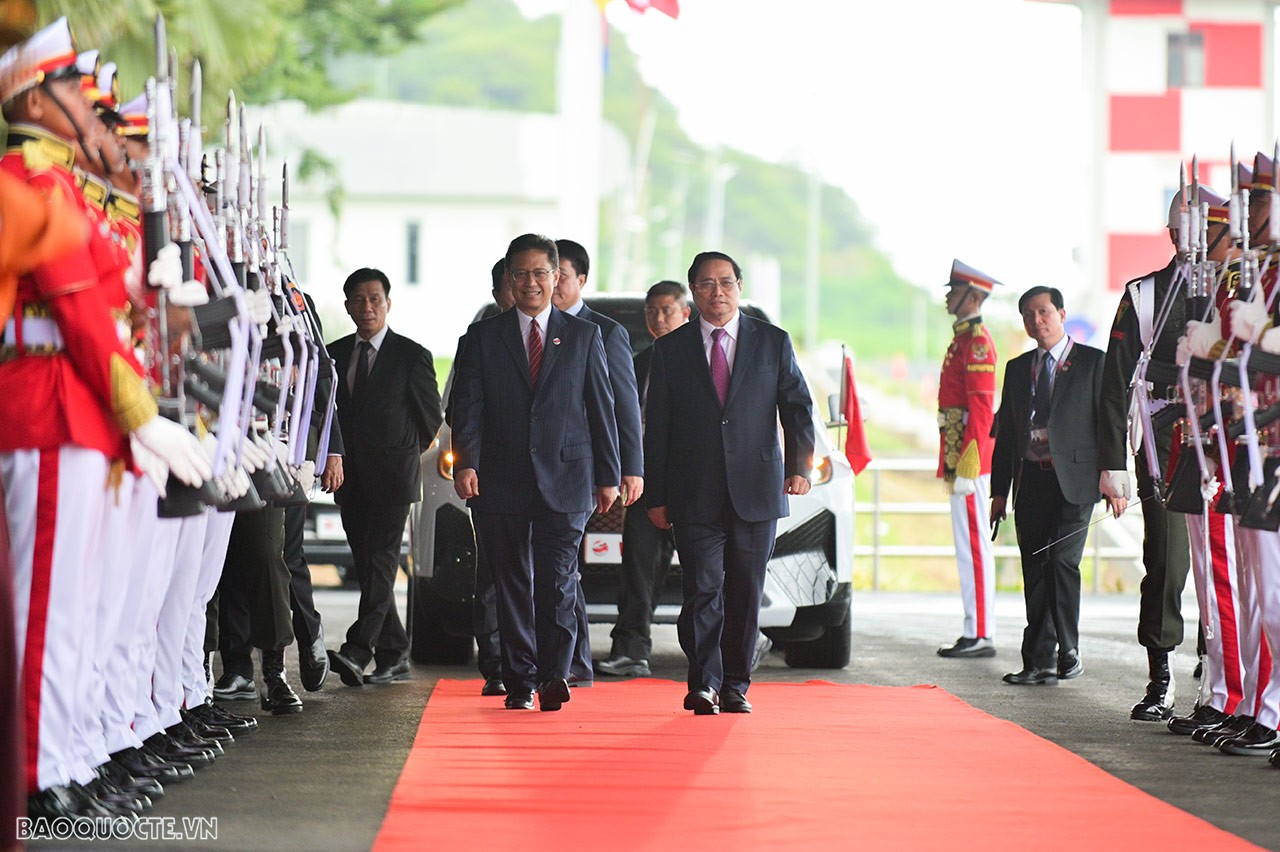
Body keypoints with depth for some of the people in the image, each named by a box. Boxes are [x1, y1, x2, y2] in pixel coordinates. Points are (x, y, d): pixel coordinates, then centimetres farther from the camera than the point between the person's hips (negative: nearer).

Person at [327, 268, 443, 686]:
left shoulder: (412, 356, -2)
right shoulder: (335, 354, 11)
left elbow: (431, 417, 4)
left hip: (392, 476, -5)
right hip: (351, 476, 5)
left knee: (381, 560, -13)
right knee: (367, 567, 6)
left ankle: (357, 652, -23)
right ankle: (393, 657, 12)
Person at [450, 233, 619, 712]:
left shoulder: (583, 336, 10)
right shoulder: (483, 337, 9)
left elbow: (601, 408, 11)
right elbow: (467, 405, 2)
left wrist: (608, 475, 7)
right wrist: (466, 462, -13)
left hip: (565, 482, -1)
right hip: (501, 483, 1)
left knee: (557, 582, -12)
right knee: (512, 586, 4)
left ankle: (554, 675, -15)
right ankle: (520, 683, 9)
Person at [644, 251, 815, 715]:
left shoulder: (773, 342, 8)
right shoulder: (670, 349, 8)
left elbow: (798, 407, 5)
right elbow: (656, 428, 8)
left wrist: (800, 465, -12)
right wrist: (657, 496, 3)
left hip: (756, 492, 1)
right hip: (696, 496, -1)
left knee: (746, 594, 4)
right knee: (702, 590, -10)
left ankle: (735, 686, 14)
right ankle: (705, 684, -8)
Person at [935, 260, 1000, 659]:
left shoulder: (977, 341, -13)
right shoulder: (964, 338, 18)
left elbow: (981, 408, -19)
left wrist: (966, 467, -22)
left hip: (969, 458, -11)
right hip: (960, 456, 11)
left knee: (972, 544, -9)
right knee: (971, 545, 11)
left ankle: (980, 635, -9)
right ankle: (977, 633, 14)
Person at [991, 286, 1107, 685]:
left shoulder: (1092, 363, 0)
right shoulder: (1017, 369, 15)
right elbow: (1005, 432, 17)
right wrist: (999, 489, 12)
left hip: (1074, 480, -5)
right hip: (1031, 481, 5)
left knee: (1062, 560, -15)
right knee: (1035, 573, 5)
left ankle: (1067, 652, -2)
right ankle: (1040, 662, 9)